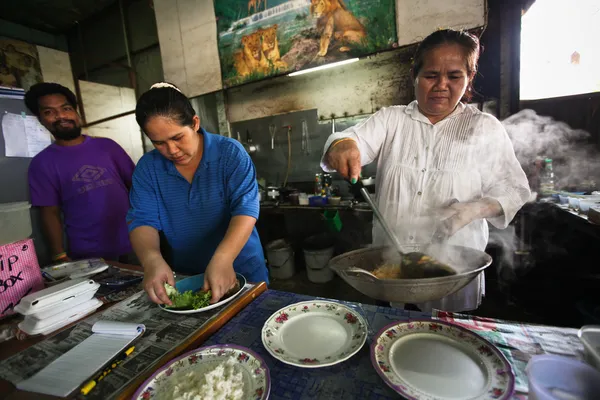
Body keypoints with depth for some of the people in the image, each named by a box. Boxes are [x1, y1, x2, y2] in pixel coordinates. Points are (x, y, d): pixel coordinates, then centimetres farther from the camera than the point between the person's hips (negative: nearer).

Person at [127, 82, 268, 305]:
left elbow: (245, 208, -25)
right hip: (184, 276, 3)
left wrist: (223, 259, -40)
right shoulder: (147, 167, -5)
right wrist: (152, 260, -32)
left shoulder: (230, 153, -16)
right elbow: (142, 220, -11)